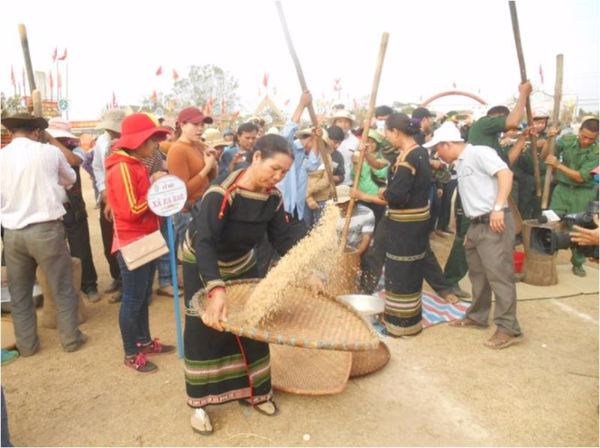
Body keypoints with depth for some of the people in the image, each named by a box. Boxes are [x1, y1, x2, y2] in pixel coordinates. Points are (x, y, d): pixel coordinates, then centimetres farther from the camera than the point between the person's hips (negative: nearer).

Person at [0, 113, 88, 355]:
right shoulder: (49, 151, -6)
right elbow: (70, 179, 13)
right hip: (46, 229, -3)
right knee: (62, 287, 11)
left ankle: (26, 344, 27)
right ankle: (70, 338, 20)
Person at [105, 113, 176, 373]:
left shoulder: (137, 165, 11)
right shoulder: (122, 168, -18)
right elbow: (131, 211, -23)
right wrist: (154, 189, -15)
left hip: (145, 241, 9)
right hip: (132, 244, -9)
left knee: (144, 296, 18)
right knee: (132, 299, 2)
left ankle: (144, 341, 32)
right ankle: (131, 354, 16)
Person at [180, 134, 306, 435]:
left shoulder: (273, 197, -17)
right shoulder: (221, 194, -36)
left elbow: (283, 237, -11)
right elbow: (204, 242, -45)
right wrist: (216, 289, -58)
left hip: (242, 265, 6)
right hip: (202, 266, -5)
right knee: (204, 332, -1)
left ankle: (254, 391, 30)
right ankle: (199, 403, 18)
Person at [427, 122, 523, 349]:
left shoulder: (479, 153, -8)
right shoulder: (461, 165, 20)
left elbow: (506, 173, -20)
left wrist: (498, 207, -28)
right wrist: (472, 228, 20)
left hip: (495, 223, -10)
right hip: (477, 225, 10)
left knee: (499, 275, -6)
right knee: (478, 274, 17)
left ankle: (508, 329, 2)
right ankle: (477, 316, 31)